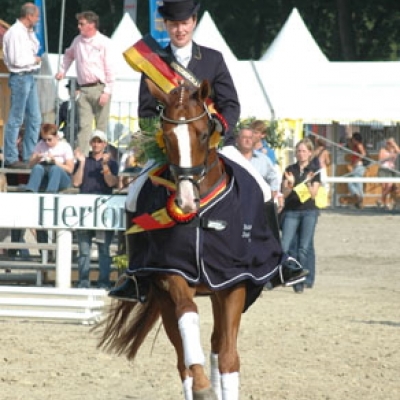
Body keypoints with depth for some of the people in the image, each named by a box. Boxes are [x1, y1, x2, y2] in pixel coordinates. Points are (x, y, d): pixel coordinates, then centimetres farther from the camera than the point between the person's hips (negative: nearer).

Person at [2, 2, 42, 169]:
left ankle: (29, 156, 19)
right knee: (15, 119, -4)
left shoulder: (27, 32, 13)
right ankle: (10, 158, 2)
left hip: (30, 77, 10)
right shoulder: (15, 33, -16)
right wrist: (35, 60, -8)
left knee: (34, 119, 12)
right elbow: (16, 60, -20)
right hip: (20, 78, -10)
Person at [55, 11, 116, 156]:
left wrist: (107, 92, -13)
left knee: (101, 126, 0)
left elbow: (110, 69, -9)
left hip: (100, 88, -5)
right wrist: (63, 70, 25)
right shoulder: (78, 41, 11)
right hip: (84, 89, 5)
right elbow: (69, 55, 35)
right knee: (84, 125, -2)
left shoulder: (104, 43, -6)